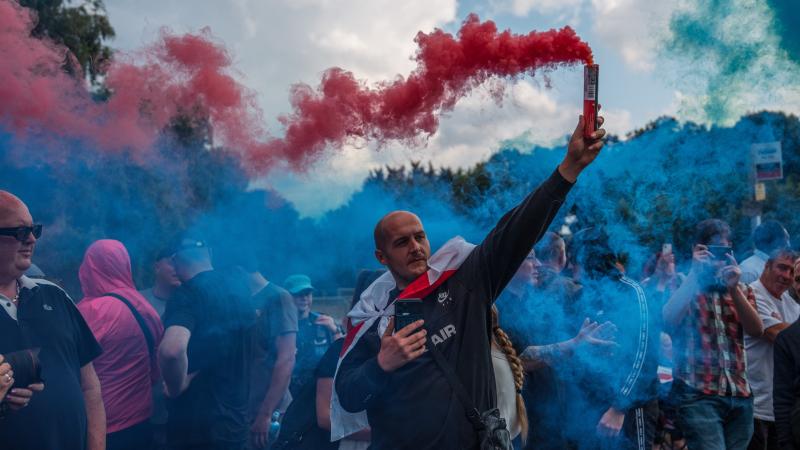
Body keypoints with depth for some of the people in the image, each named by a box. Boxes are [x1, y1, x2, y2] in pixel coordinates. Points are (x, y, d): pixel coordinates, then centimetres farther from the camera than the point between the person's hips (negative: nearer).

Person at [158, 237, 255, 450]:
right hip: (236, 422, 7)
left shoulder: (187, 294, -17)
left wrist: (176, 388, -18)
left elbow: (171, 350, -35)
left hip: (197, 429, -7)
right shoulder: (241, 290, 7)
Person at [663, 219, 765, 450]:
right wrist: (694, 273, -16)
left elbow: (757, 330, 0)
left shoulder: (741, 290, 16)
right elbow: (668, 321, -18)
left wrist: (734, 288, -12)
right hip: (698, 395, -5)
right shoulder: (684, 288, 3)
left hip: (740, 395, 5)